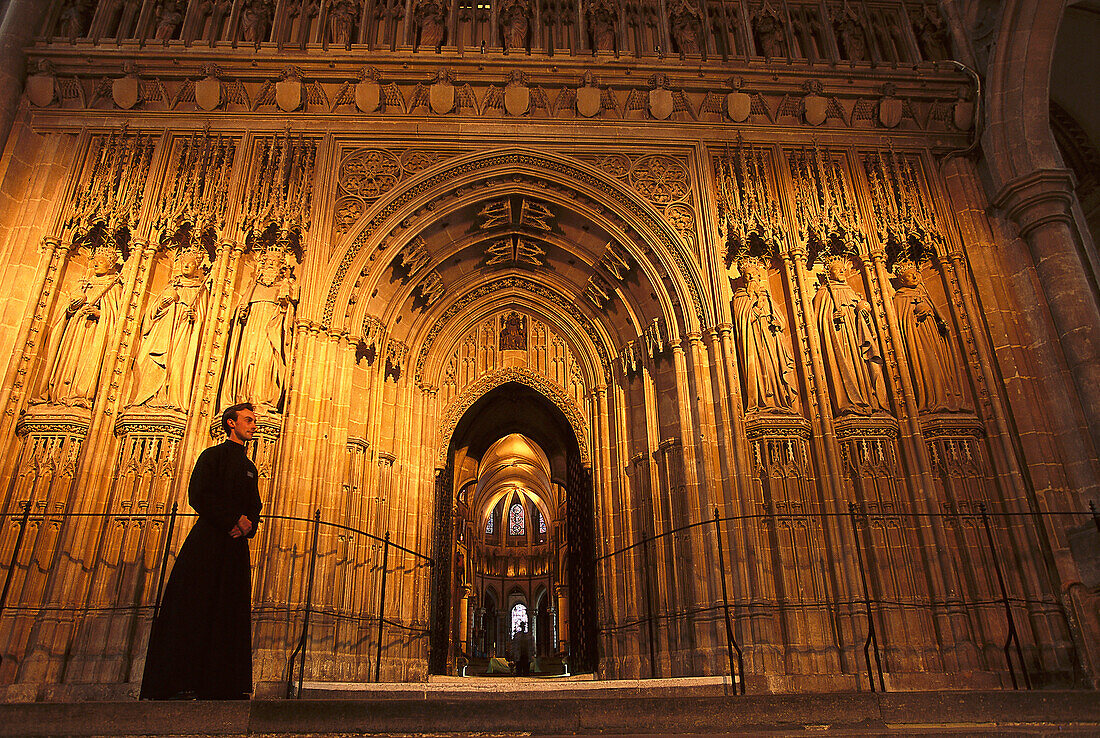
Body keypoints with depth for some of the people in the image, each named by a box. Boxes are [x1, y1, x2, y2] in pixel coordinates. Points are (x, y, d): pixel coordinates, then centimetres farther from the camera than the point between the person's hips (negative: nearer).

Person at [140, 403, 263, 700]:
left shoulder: (250, 467, 22)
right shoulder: (213, 455, 5)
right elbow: (198, 495, -8)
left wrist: (247, 526, -3)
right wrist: (234, 519, -12)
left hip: (236, 545, 6)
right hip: (208, 540, -6)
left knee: (230, 614, 1)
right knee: (195, 607, -9)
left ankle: (224, 685, 0)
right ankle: (180, 683, -7)